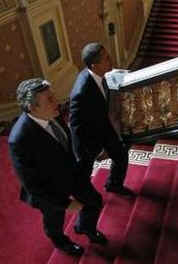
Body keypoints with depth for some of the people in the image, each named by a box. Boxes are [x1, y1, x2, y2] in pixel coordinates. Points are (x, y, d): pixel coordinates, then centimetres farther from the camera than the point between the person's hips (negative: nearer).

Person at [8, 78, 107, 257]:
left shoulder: (50, 114, -19)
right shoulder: (20, 140, -39)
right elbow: (32, 185, -29)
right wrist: (66, 203, -21)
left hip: (70, 171, 5)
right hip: (50, 189, -5)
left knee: (95, 202, 21)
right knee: (55, 220, 25)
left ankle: (85, 227, 55)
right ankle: (60, 241, 61)